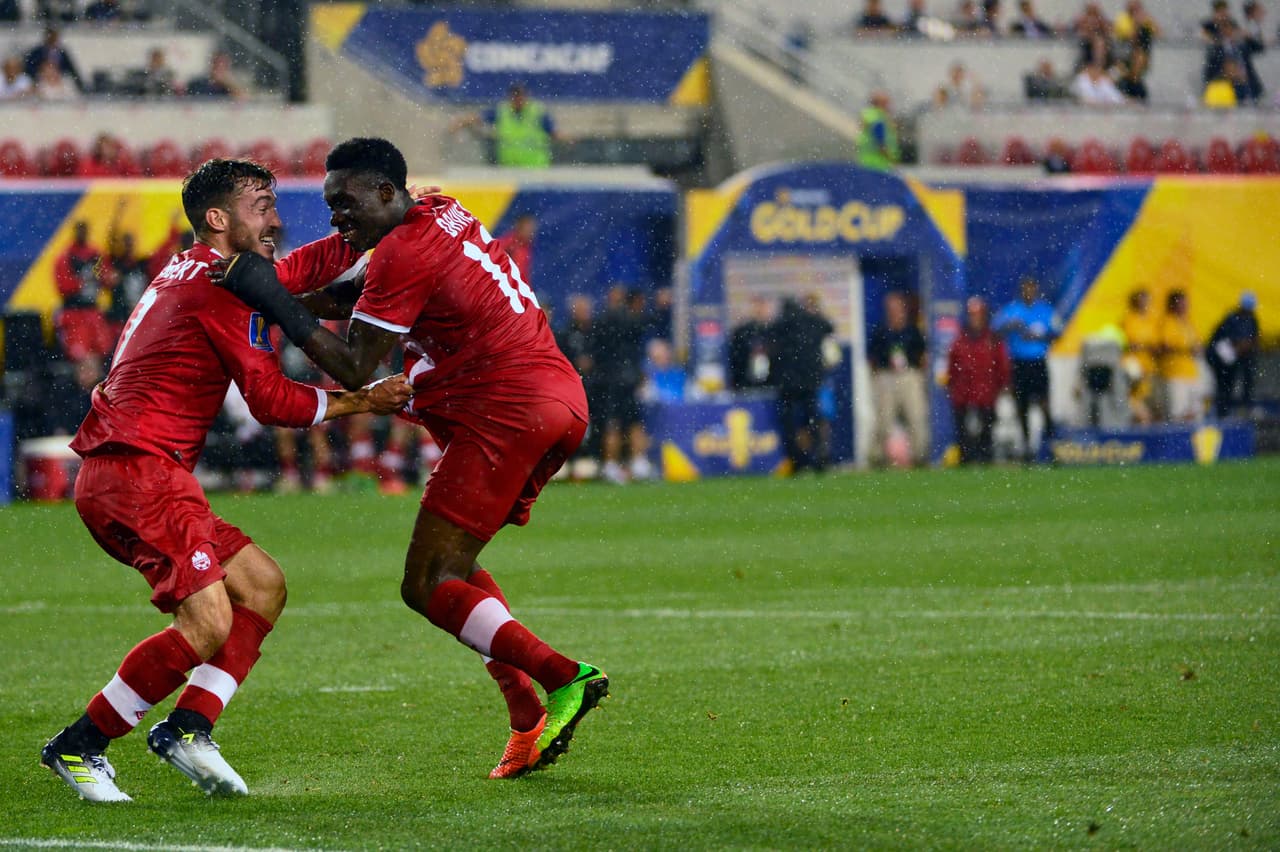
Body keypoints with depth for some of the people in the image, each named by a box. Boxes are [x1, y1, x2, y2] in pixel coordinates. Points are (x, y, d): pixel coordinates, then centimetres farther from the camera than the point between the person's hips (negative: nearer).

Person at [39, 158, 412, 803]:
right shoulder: (219, 285, -8)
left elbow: (304, 269, 34)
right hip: (137, 472, -11)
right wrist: (365, 402, 1)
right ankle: (79, 745, -9)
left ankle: (187, 727, 1)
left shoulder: (190, 272, 21)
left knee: (263, 586, 11)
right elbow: (272, 401, -9)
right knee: (208, 624, -19)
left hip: (120, 476, 11)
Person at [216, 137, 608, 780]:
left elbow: (356, 371, -11)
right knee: (454, 566, 19)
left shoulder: (402, 251, -10)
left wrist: (278, 306, -8)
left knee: (427, 587, -8)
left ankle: (564, 679, -18)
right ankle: (528, 719, 9)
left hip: (505, 410, -10)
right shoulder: (447, 216, 17)